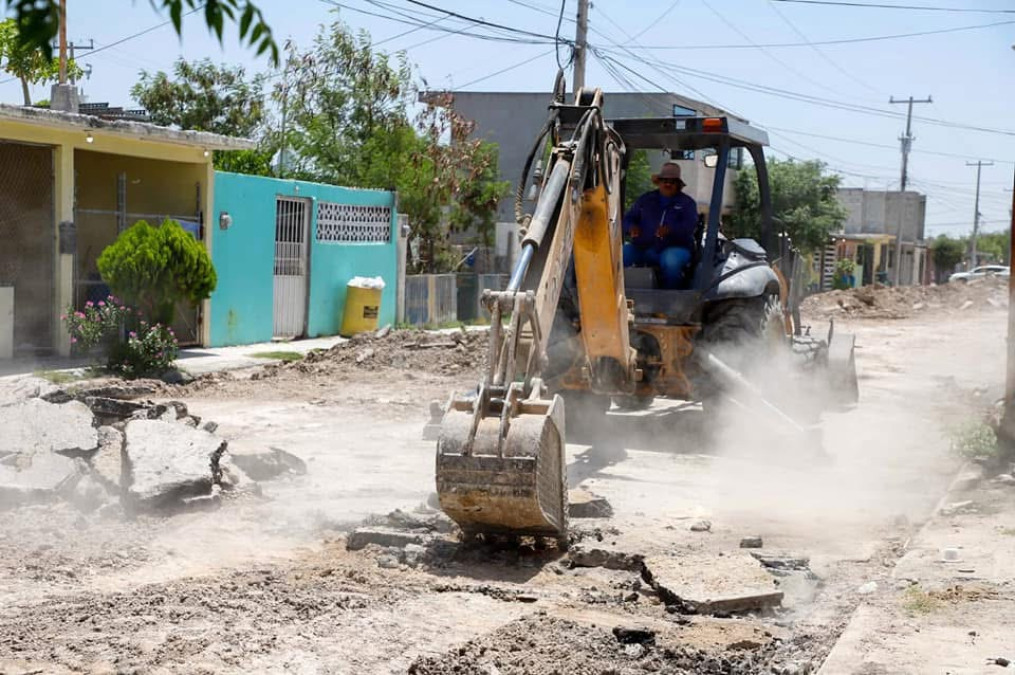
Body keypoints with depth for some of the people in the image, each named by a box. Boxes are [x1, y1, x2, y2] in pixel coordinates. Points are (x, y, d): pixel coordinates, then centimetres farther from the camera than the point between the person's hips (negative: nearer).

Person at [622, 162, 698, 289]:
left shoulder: (687, 202, 9)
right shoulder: (645, 199, 19)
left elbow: (689, 226, -7)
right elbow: (628, 218, 17)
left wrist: (670, 230, -28)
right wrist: (631, 228, -9)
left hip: (675, 248, -3)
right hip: (642, 248, 3)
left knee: (671, 261, -39)